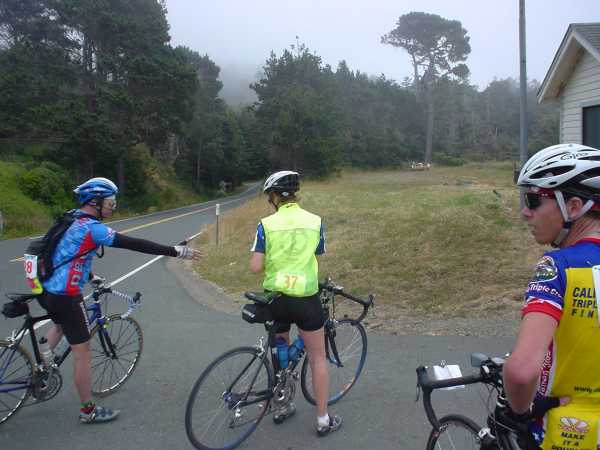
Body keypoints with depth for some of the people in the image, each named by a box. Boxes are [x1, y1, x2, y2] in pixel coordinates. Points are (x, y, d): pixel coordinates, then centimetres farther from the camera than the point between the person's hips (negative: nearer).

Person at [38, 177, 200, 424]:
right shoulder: (91, 227, -20)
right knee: (83, 353, 2)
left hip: (47, 290, 10)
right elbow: (134, 244, -25)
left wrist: (90, 277, 40)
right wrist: (177, 251, -25)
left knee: (60, 326, 38)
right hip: (66, 296, -10)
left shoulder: (73, 221, 8)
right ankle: (88, 410, 14)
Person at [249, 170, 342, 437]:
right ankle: (323, 420, 19)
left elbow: (256, 267, -10)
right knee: (317, 358, 12)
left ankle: (281, 407, 35)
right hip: (305, 298, -1)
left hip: (275, 298, 1)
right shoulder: (315, 221, -4)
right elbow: (319, 257, 4)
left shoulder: (266, 224, -7)